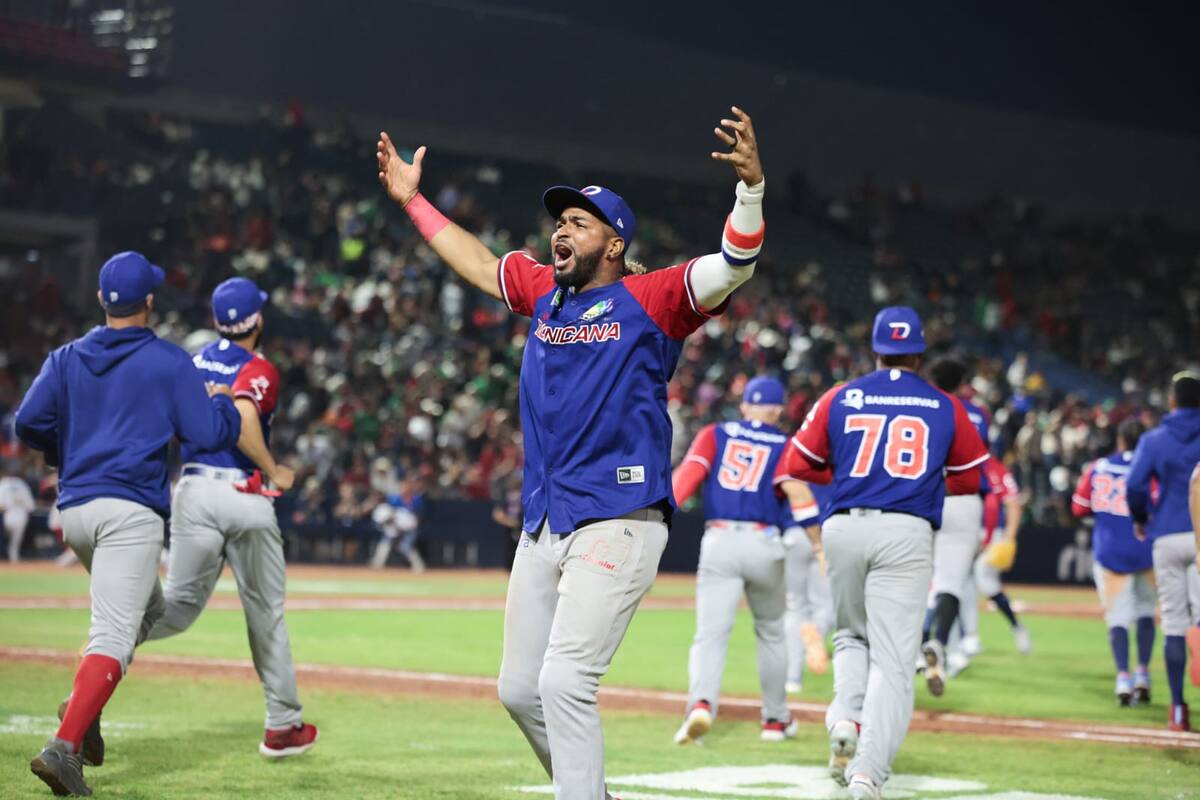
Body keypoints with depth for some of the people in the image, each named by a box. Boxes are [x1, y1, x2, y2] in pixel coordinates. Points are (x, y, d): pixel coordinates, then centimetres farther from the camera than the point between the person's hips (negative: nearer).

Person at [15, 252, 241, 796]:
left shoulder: (66, 359, 12)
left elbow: (29, 422, 1)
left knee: (144, 609, 25)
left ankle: (83, 707, 8)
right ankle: (64, 746, -25)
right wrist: (223, 400, 17)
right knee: (114, 635, -10)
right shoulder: (169, 362, 0)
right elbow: (210, 434, -4)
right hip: (131, 510, -6)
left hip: (73, 511, 6)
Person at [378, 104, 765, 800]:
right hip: (542, 526, 7)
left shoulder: (650, 299, -3)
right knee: (520, 689, 11)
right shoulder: (544, 292, 15)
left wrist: (752, 185, -32)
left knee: (564, 682, -18)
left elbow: (734, 264, -16)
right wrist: (412, 199, 36)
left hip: (618, 524, -7)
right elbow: (477, 263, 32)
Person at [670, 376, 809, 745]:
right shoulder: (784, 446, 7)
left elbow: (687, 475, -4)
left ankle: (701, 703, -32)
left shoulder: (715, 435, 11)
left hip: (719, 542, 0)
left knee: (710, 634, -6)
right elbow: (797, 492, -9)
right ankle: (776, 719, 27)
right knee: (771, 631, 20)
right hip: (765, 547, 0)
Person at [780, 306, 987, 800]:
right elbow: (970, 478, 18)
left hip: (844, 527, 2)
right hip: (906, 532, -2)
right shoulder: (946, 408, 9)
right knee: (892, 658, -4)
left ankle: (846, 718, -3)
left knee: (852, 635, 24)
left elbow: (798, 465, 13)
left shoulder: (840, 399, 9)